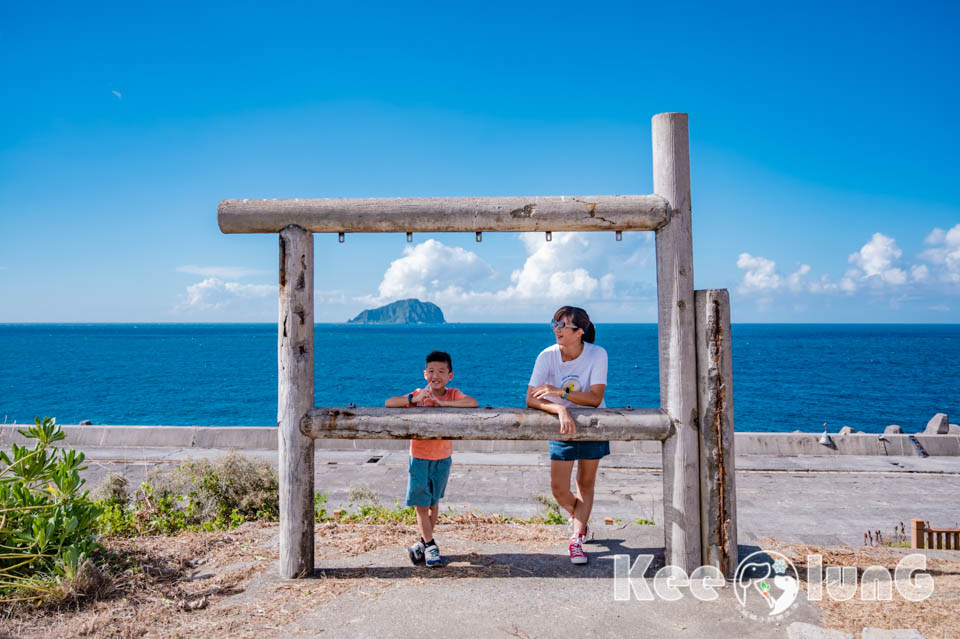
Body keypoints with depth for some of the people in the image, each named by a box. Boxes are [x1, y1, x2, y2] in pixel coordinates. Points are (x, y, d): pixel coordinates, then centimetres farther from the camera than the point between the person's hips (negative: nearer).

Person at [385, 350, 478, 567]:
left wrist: (443, 403, -33)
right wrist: (414, 399, -29)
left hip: (442, 458, 1)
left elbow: (473, 403, -27)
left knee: (433, 502, 13)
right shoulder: (418, 395, -7)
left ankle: (424, 542, 31)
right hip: (419, 457, -1)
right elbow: (388, 403, -17)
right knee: (421, 504, 1)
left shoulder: (453, 394, -7)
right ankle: (430, 546, 16)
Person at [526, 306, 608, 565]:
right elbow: (531, 399, -24)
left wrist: (560, 392, -34)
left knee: (586, 483, 6)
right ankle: (581, 520, 32)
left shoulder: (597, 354, -20)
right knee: (558, 488, 1)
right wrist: (560, 409, -41)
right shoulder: (547, 356, -18)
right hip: (562, 426, 1)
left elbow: (595, 398, -25)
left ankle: (577, 537, 17)